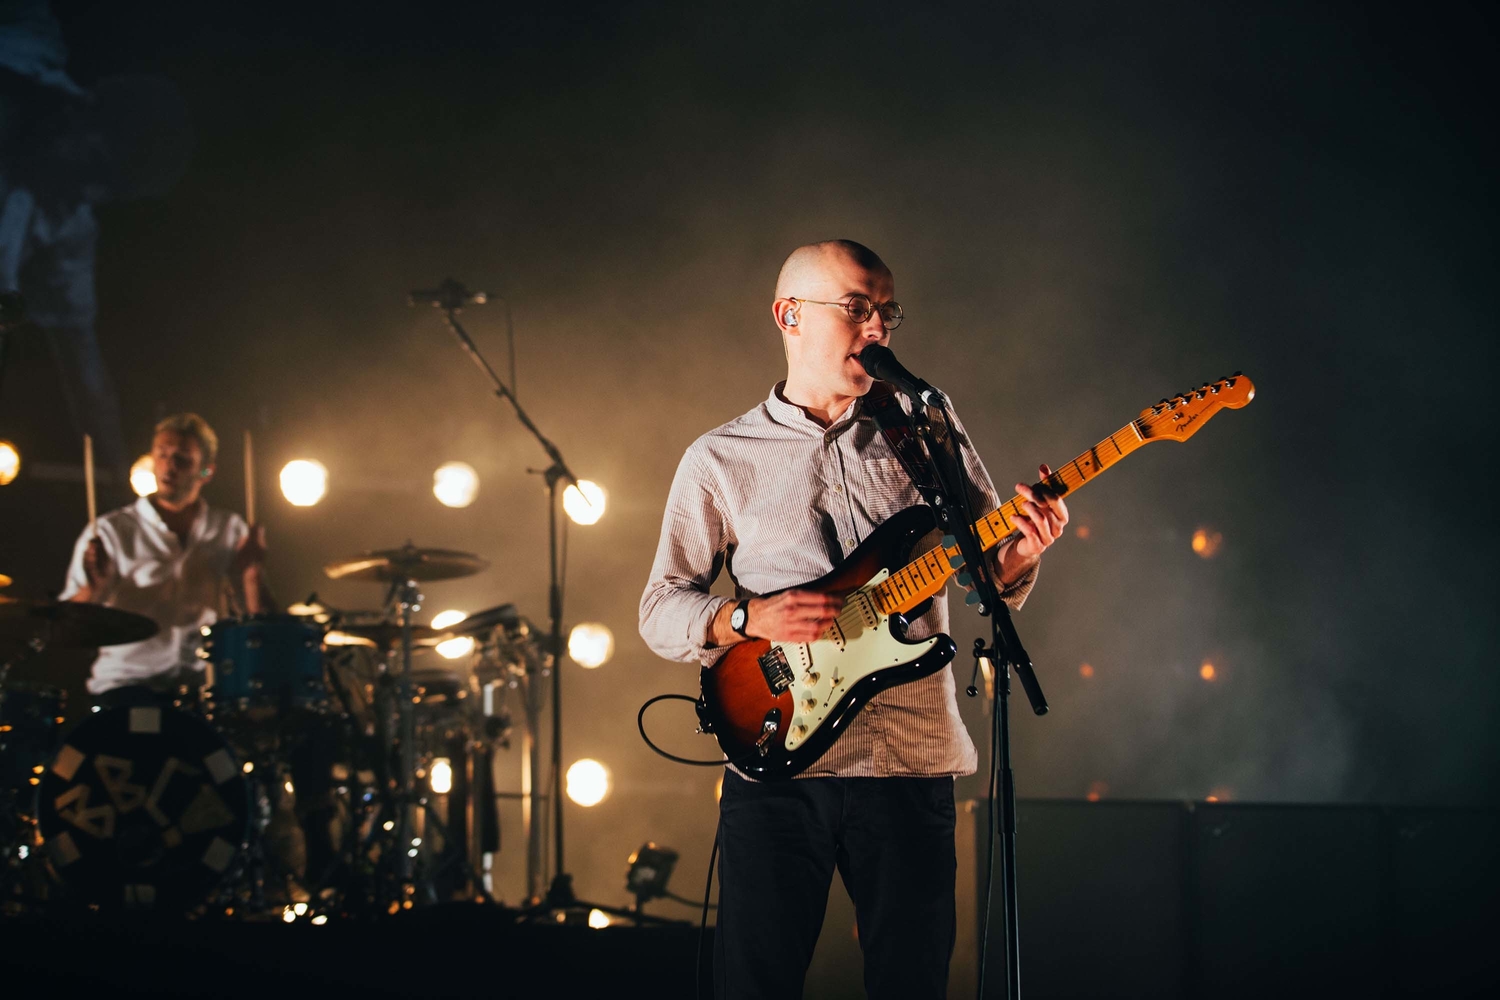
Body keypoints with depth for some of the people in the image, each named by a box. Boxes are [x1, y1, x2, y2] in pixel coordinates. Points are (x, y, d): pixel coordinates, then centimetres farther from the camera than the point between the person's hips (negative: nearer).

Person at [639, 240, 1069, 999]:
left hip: (911, 764, 1)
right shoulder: (721, 461, 7)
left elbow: (991, 574, 12)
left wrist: (1020, 555, -11)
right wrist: (749, 618, -13)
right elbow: (661, 609, 6)